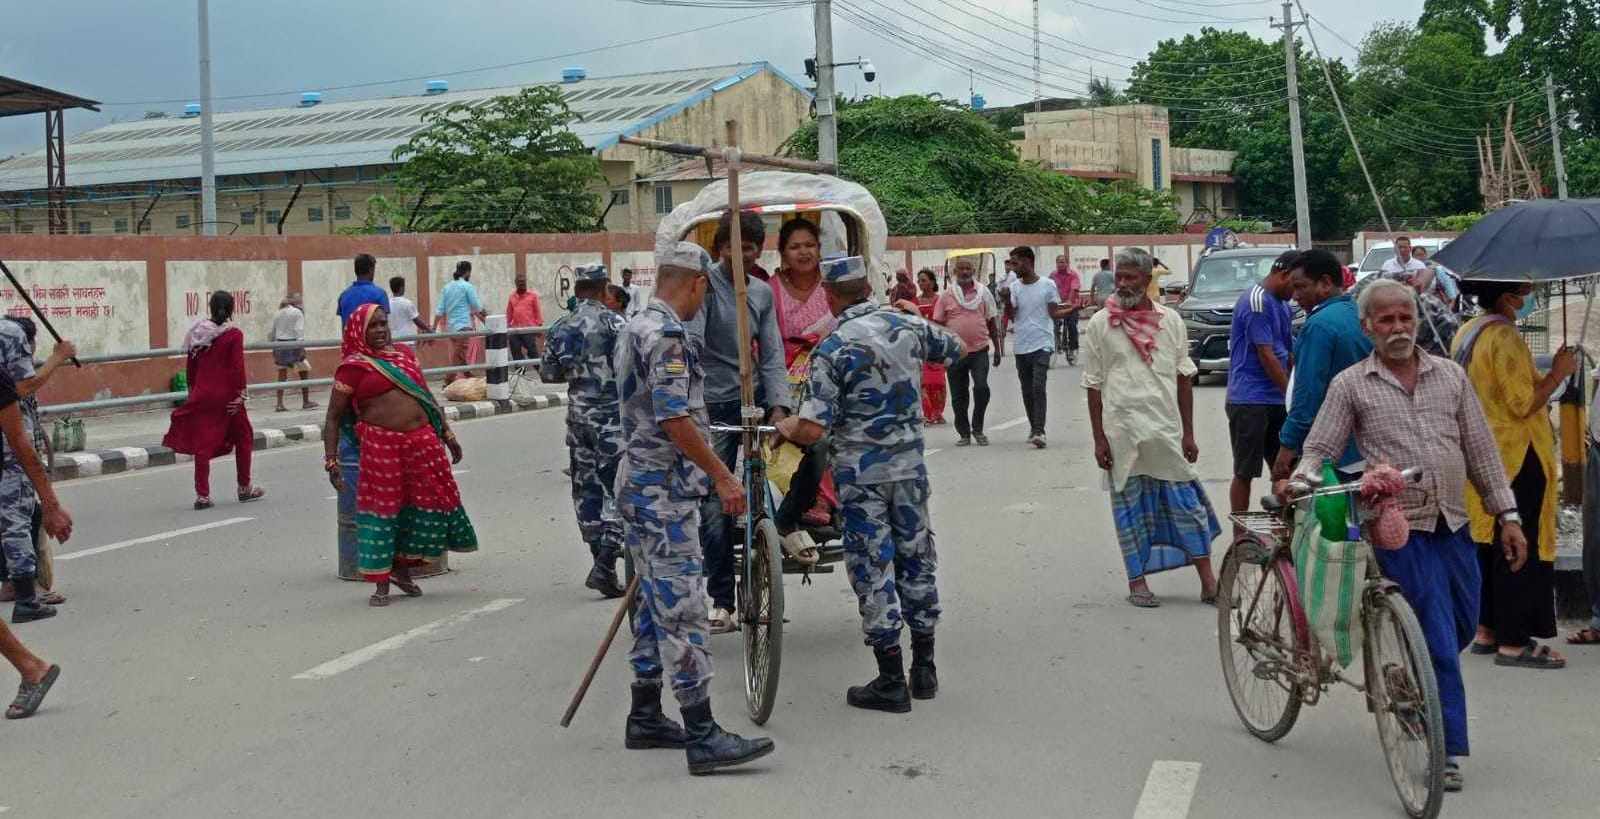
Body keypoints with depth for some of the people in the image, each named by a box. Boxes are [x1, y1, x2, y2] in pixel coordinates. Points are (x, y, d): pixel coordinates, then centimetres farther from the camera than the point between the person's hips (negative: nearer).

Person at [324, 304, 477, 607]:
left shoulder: (405, 353, 15)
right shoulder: (354, 366, -1)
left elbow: (426, 397, 24)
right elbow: (333, 417, 0)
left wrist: (448, 436, 23)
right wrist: (331, 462, -7)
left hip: (423, 440, 6)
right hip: (381, 444, -6)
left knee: (432, 501, 8)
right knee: (382, 508, -1)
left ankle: (402, 568, 26)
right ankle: (381, 584, 11)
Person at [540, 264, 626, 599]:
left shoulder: (561, 327, 5)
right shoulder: (613, 322, -12)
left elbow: (547, 373, 9)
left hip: (578, 416, 5)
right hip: (611, 417, -5)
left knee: (586, 488, 14)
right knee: (617, 488, -3)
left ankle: (602, 558, 22)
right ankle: (605, 565, -12)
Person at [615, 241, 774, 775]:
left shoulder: (635, 329, 16)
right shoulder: (668, 336, -17)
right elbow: (675, 420, -24)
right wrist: (723, 476, -19)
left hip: (638, 484, 11)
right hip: (665, 490, -11)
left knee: (655, 603, 15)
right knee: (683, 610, -11)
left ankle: (645, 717, 22)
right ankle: (702, 736, -11)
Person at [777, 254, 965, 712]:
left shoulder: (832, 350, -15)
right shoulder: (908, 326, 1)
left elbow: (812, 429, -20)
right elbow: (956, 349, 22)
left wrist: (784, 427, 1)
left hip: (860, 472, -5)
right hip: (910, 463, 5)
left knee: (873, 570, 2)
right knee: (916, 558, 14)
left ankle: (891, 681, 6)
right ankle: (924, 669, 23)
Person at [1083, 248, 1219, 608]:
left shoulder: (1170, 321, 6)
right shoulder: (1099, 325, 1)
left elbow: (1184, 379, 9)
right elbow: (1093, 386, 2)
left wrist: (1188, 433, 5)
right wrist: (1099, 439, -3)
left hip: (1167, 430, 1)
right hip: (1122, 432, -1)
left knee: (1186, 502, 3)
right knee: (1130, 506, 5)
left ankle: (1208, 581, 9)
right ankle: (1137, 581, 15)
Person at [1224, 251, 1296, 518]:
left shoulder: (1281, 304, 15)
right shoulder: (1256, 302, -15)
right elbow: (1266, 356, -17)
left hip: (1275, 400, 9)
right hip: (1250, 401, -9)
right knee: (1245, 472, -3)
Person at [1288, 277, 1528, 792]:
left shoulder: (1450, 375, 9)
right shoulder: (1350, 385, -1)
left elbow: (1481, 449, 11)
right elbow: (1320, 449, -2)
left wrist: (1507, 515, 8)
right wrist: (1302, 476, -24)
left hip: (1454, 524, 5)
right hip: (1401, 528, -5)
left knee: (1463, 628, 14)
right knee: (1440, 642, -6)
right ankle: (1448, 751, 3)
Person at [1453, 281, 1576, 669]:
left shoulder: (1466, 333, 10)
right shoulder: (1505, 338, -18)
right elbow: (1522, 404, -20)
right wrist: (1557, 375, -11)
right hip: (1516, 457, -9)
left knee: (1489, 542, 15)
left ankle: (1485, 630, 22)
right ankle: (1513, 642, -1)